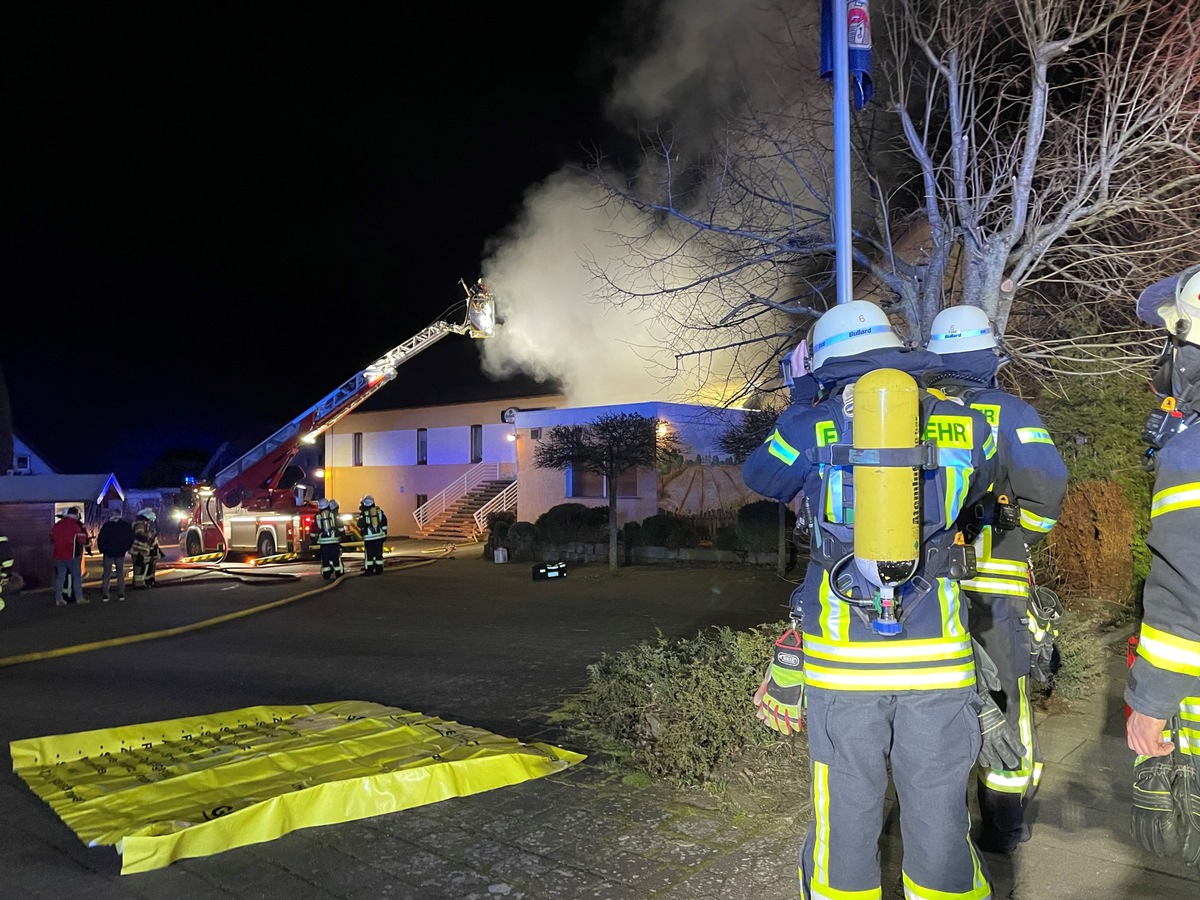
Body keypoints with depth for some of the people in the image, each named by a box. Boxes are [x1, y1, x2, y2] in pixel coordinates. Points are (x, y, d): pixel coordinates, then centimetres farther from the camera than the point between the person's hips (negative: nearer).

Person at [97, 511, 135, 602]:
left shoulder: (106, 526, -4)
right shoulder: (126, 526, 0)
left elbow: (100, 539, -2)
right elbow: (131, 539, 5)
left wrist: (102, 550, 10)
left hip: (108, 553, -1)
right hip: (120, 554, 1)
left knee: (106, 574, 6)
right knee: (120, 573, 9)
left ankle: (105, 595, 2)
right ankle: (121, 594, 3)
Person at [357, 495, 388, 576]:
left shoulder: (363, 513, -7)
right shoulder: (379, 510, 5)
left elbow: (360, 524, -9)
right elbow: (384, 523, 7)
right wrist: (384, 533, 13)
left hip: (369, 537, -4)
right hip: (379, 535, 4)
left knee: (368, 554, 1)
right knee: (379, 553, 8)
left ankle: (368, 570, 1)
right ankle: (379, 569, 11)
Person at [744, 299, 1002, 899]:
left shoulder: (810, 429, -3)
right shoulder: (964, 426, 4)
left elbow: (758, 477, 17)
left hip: (843, 660, -1)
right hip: (936, 659, 2)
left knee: (844, 821, 11)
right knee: (940, 822, 13)